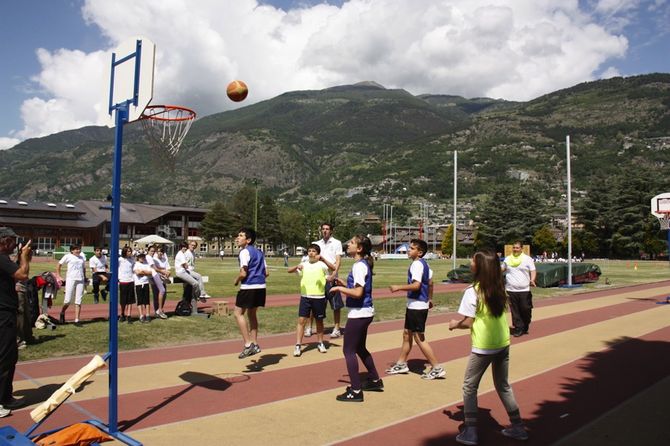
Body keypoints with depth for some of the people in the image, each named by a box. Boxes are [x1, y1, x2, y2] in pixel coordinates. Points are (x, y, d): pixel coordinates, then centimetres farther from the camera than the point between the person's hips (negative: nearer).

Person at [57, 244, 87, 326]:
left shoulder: (82, 257, 15)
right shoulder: (68, 256, 4)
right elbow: (59, 265, 10)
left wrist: (85, 280, 16)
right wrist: (59, 276, 3)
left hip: (80, 280, 3)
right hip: (70, 279, -3)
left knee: (78, 301, 1)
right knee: (68, 300, -6)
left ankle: (77, 320, 3)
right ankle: (62, 313, 24)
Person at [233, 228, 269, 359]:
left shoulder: (244, 252, -10)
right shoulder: (259, 252, 16)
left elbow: (243, 273, -17)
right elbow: (266, 273, 14)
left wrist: (236, 280, 1)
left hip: (248, 287, -8)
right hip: (260, 286, 8)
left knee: (238, 313, 2)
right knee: (252, 313, 18)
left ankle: (248, 344, -3)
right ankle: (254, 345, 22)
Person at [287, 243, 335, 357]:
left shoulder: (322, 265, -1)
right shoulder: (304, 265, 6)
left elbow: (333, 268, -18)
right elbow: (289, 271, 0)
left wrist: (323, 259, -31)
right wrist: (297, 266, -20)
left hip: (319, 297, -1)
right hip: (305, 296, 2)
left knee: (319, 321, 11)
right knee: (301, 320, -4)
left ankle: (320, 343, 27)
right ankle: (298, 346, 0)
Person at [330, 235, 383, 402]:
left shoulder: (359, 266, -19)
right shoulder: (363, 264, 11)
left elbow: (358, 293, -25)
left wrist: (339, 288, -13)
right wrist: (344, 284, 9)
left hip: (358, 313, -10)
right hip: (365, 312, 10)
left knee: (349, 350, -2)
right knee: (359, 348, 23)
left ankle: (356, 391, 4)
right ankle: (375, 380, 35)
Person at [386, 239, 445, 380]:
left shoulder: (417, 264, -18)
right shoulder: (424, 264, 12)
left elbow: (416, 285, -28)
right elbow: (430, 283, 21)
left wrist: (398, 287, -20)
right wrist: (430, 299, 31)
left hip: (417, 306, -10)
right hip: (414, 305, 10)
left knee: (419, 338, -3)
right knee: (407, 334, 17)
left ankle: (437, 368, 3)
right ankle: (401, 364, 28)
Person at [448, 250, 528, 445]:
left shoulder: (473, 291, -17)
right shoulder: (500, 288, 3)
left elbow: (467, 323, -17)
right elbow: (504, 313, 9)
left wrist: (454, 323, 3)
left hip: (482, 348, -6)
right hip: (503, 344, 6)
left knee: (469, 387, 9)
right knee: (503, 386, 22)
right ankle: (518, 427, 28)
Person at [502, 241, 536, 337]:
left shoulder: (527, 259, 3)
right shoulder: (507, 259, 11)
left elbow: (533, 271, 0)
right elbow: (502, 269, 23)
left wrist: (532, 279, -18)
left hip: (524, 290, -2)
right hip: (511, 290, 2)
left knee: (526, 309, -1)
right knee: (515, 311, 2)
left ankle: (525, 327, 22)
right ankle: (518, 328, 10)